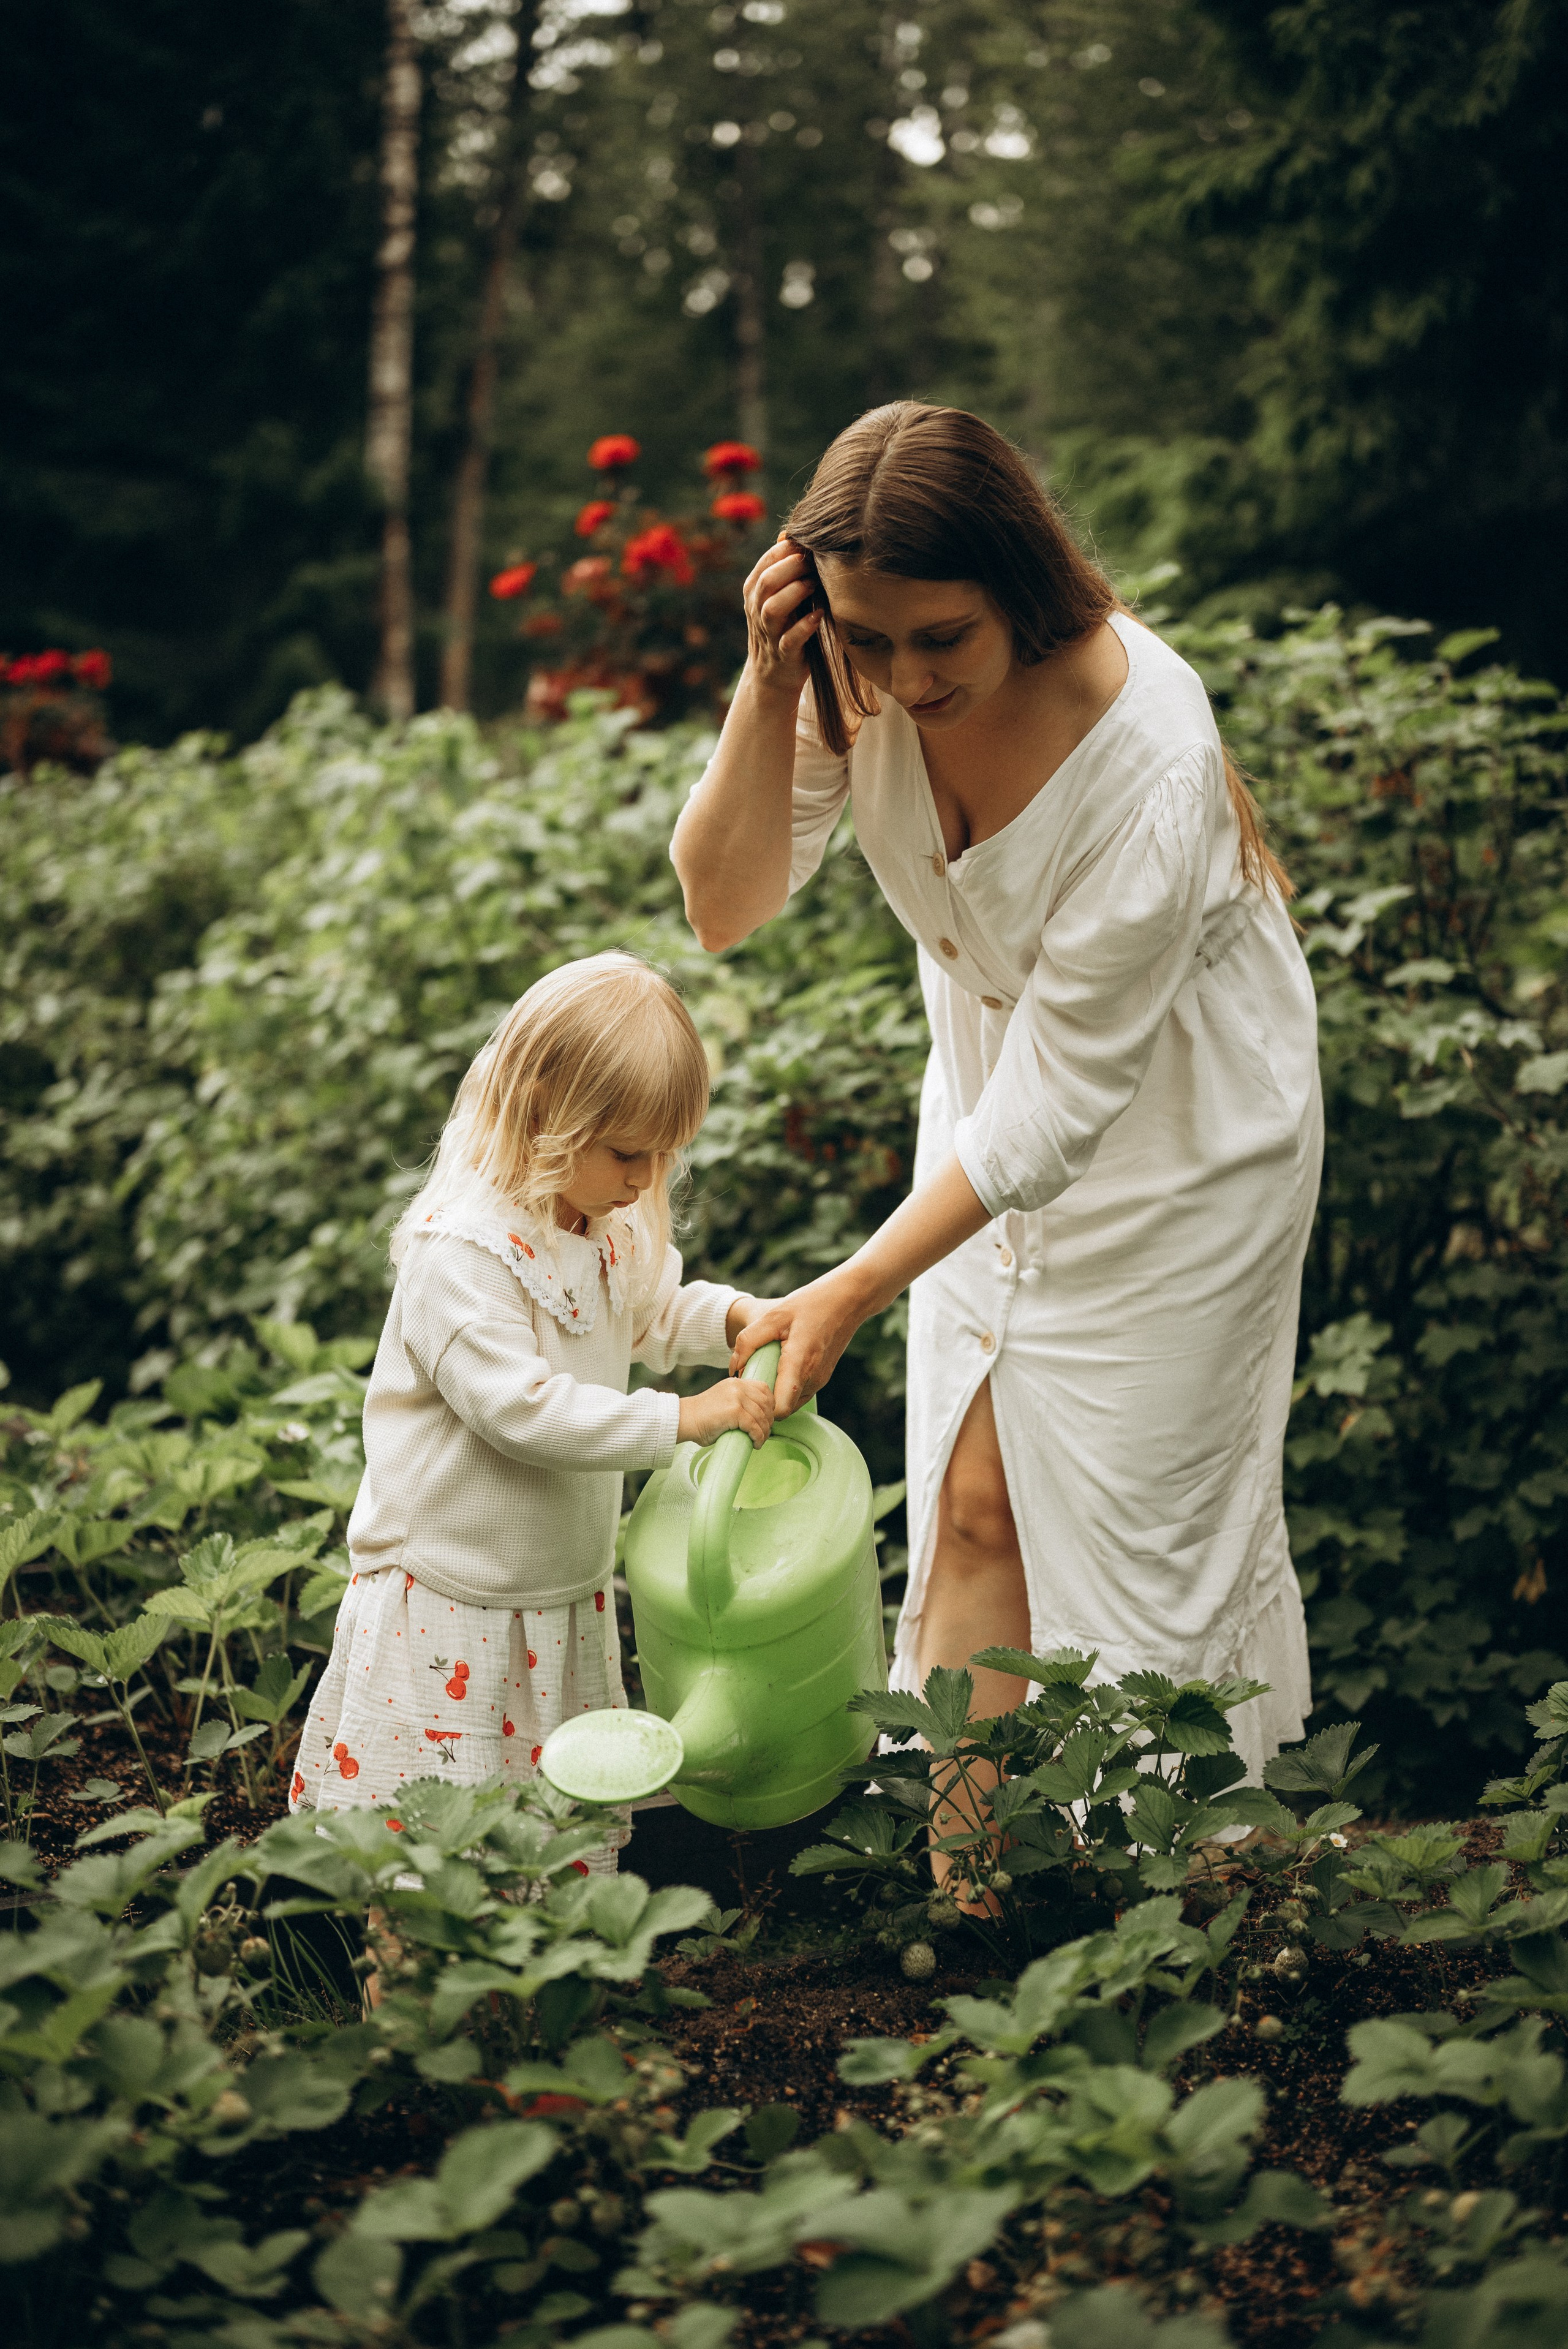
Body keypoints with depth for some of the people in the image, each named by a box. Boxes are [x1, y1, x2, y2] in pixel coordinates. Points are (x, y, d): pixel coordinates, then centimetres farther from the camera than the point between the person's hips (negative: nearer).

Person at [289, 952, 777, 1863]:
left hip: (568, 1592, 8)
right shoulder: (461, 1249, -24)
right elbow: (521, 1409, -31)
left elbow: (644, 1315, 22)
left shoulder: (607, 1228, 3)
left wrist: (732, 1314, 1)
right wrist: (683, 1418, -31)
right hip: (449, 1608, -8)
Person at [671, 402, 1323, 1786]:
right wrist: (769, 691, -31)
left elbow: (1060, 1100, -29)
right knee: (974, 1505, 4)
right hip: (995, 1092, 5)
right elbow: (725, 908, -16)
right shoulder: (848, 674, -19)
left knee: (1138, 1523, 0)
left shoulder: (1148, 759, -35)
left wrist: (854, 1292, -26)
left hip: (1178, 1118, -5)